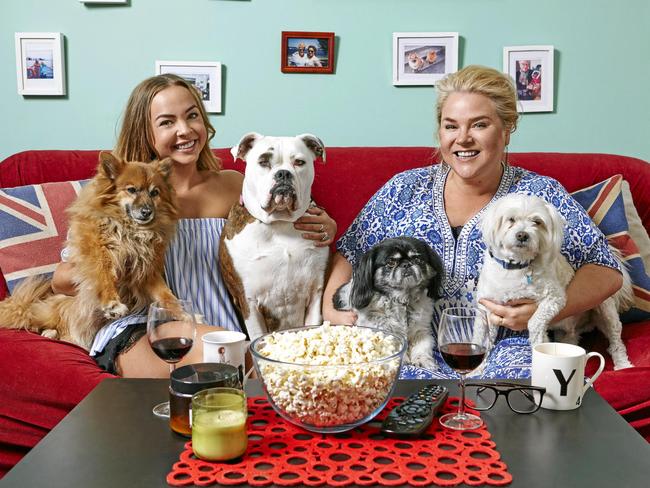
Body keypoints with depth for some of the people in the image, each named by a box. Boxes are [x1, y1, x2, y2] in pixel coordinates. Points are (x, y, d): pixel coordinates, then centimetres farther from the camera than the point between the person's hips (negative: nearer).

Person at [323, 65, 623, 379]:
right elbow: (349, 254, 12)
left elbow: (606, 270, 1)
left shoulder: (541, 195, 3)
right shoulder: (406, 189, 8)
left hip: (504, 350, -1)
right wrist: (331, 309, -7)